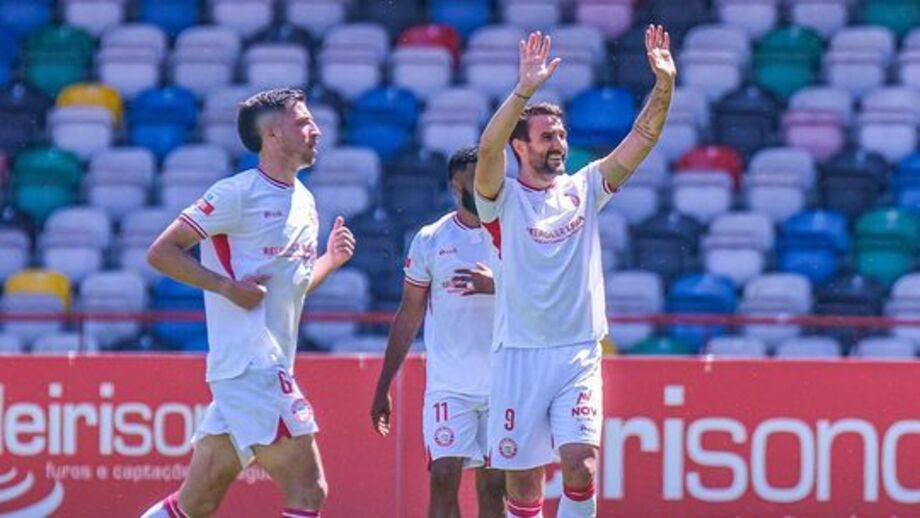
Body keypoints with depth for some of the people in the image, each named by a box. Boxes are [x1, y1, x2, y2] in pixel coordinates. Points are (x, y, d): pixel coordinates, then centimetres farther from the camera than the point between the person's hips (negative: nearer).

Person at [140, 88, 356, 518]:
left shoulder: (304, 200, 18)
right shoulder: (239, 193, -8)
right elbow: (161, 252, -9)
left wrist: (331, 260, 11)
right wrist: (229, 286, -16)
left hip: (273, 368, 9)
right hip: (250, 365, -9)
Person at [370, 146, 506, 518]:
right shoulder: (430, 239, 4)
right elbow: (408, 316, 10)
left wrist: (496, 286, -22)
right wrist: (383, 387, 9)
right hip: (448, 385, 0)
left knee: (493, 486, 3)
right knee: (443, 478, -11)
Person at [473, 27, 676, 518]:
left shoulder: (584, 189, 9)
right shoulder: (503, 200, -2)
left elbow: (642, 137, 1)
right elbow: (488, 149, -22)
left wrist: (664, 83, -14)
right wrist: (526, 89, -34)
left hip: (579, 353, 2)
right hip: (519, 354, -2)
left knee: (580, 464, -14)